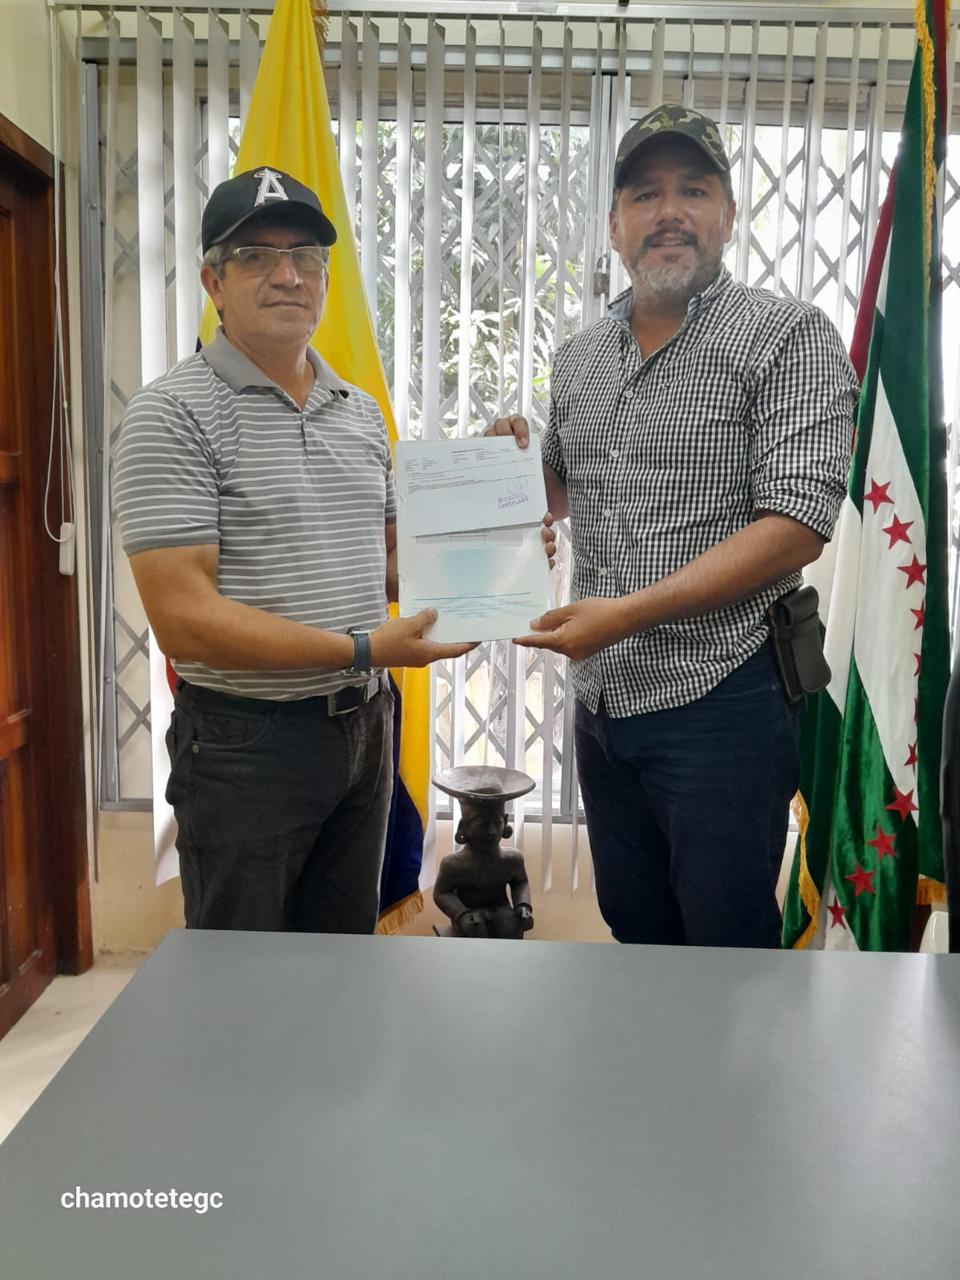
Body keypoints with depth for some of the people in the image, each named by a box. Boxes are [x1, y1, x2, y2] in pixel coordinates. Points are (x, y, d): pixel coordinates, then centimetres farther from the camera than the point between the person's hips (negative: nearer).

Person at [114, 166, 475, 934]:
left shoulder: (362, 412, 10)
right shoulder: (175, 413, -13)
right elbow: (184, 621, -20)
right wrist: (364, 651, -23)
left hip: (365, 725, 6)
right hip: (246, 743, -6)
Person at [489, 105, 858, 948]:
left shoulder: (787, 336, -7)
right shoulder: (579, 357, 11)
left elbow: (798, 522, -18)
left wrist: (630, 611, -23)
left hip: (723, 705, -6)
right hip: (604, 701, 6)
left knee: (729, 956, 9)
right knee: (637, 940, 21)